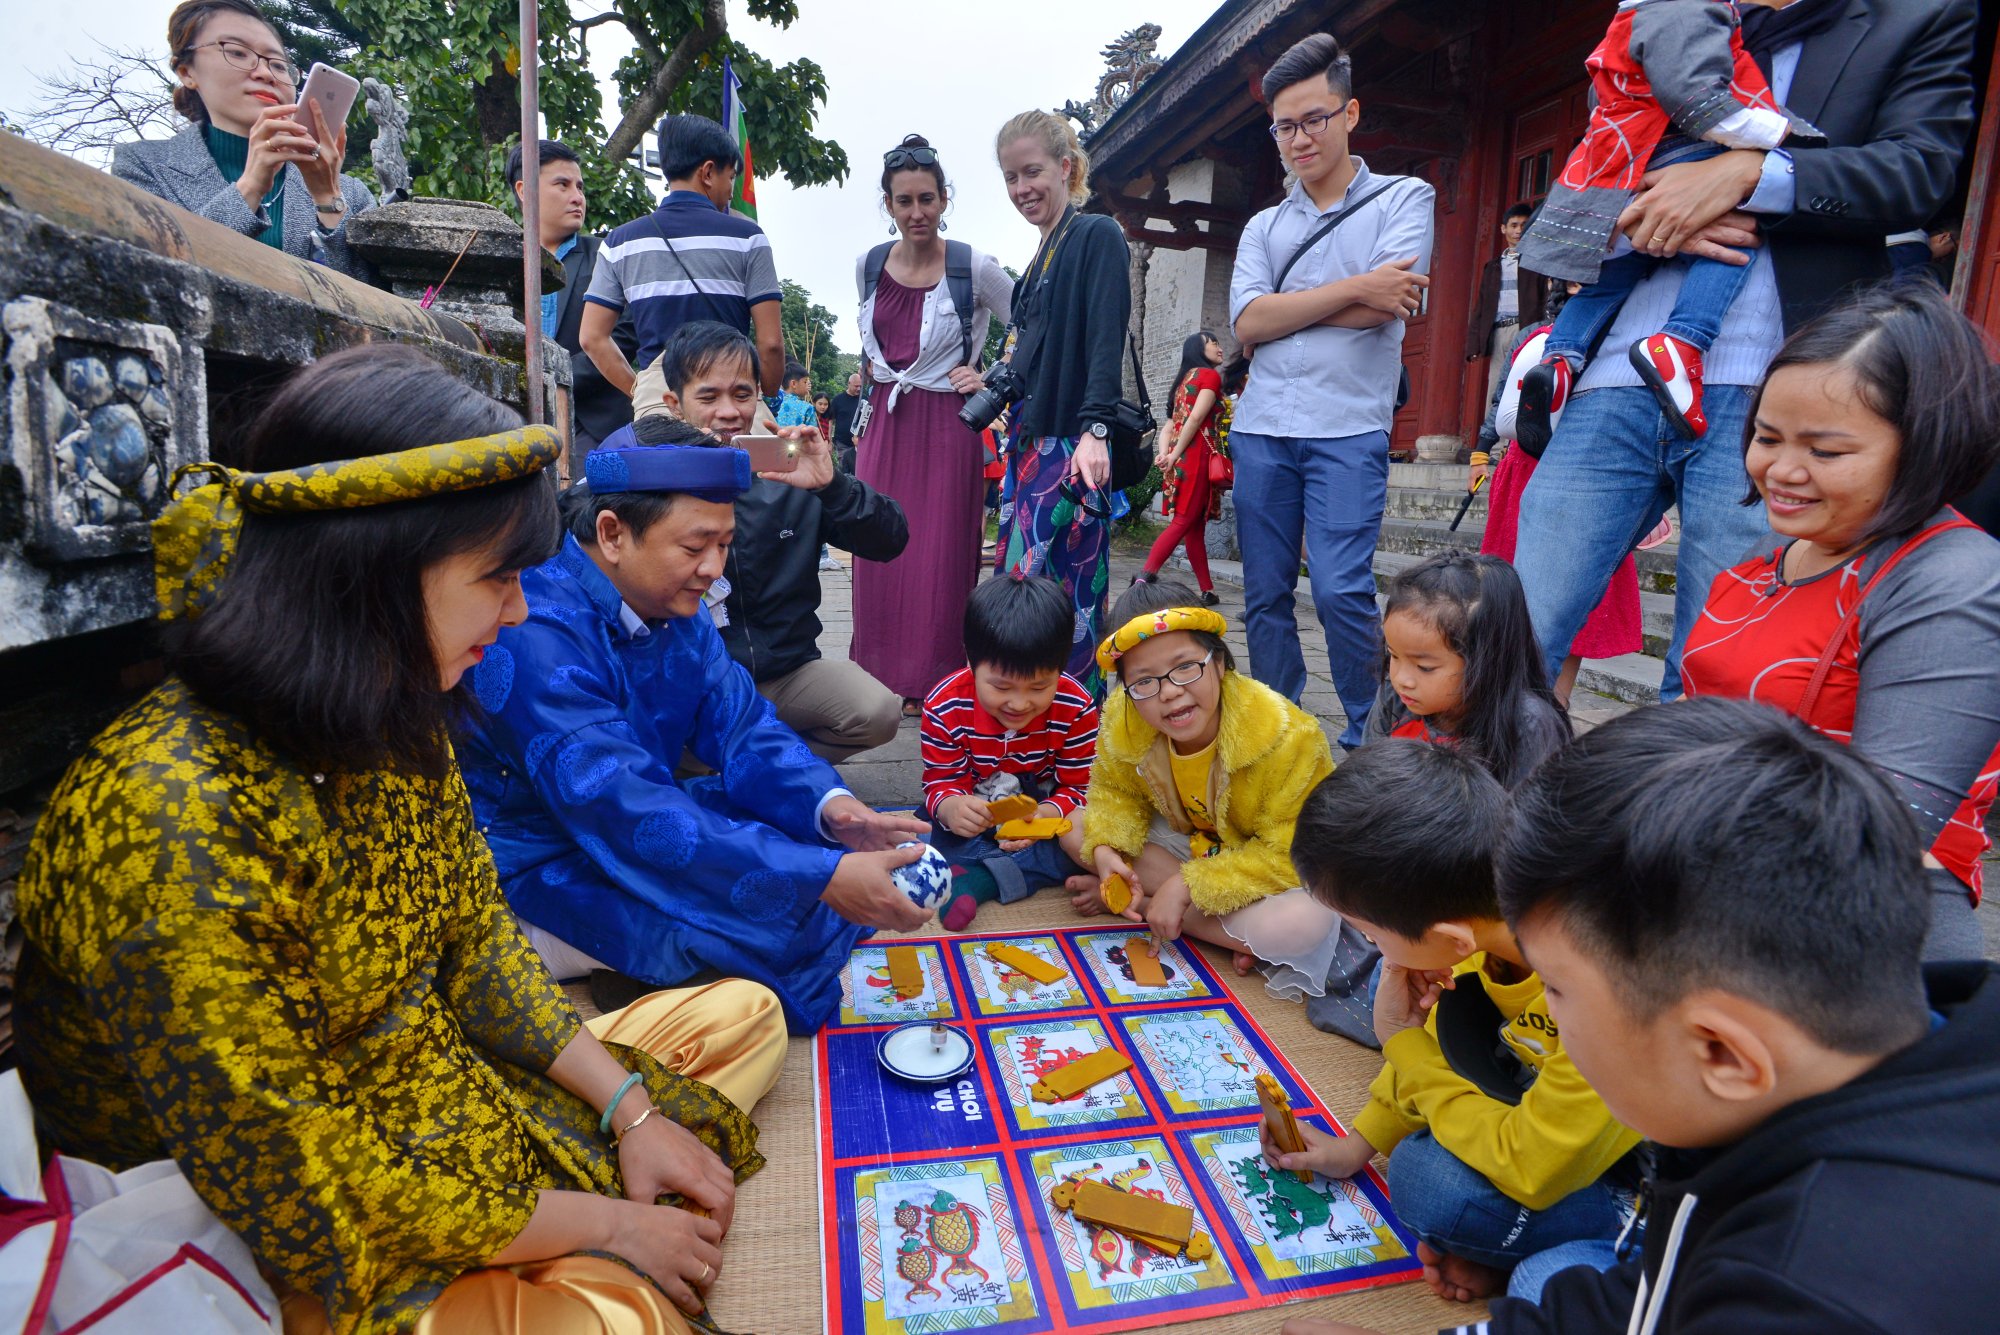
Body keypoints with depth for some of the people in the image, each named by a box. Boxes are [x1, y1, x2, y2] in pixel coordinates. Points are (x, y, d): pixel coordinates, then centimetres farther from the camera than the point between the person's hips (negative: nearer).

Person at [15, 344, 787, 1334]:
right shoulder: (169, 824, -31)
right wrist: (607, 1226, -16)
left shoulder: (392, 725, -5)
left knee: (744, 1016, 9)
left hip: (453, 1092, 8)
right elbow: (299, 1200, -26)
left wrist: (627, 1109, -3)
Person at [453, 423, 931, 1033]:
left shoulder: (672, 605, -2)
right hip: (544, 863, -9)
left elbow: (741, 724, -2)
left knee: (842, 846, 0)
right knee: (785, 925, -27)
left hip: (640, 818, 9)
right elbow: (630, 816, -35)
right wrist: (822, 876, -37)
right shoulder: (539, 635, -29)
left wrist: (830, 806, -23)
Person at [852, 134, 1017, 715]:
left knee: (940, 558, -3)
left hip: (947, 426, -4)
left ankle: (935, 684, 9)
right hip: (885, 422, 5)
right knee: (879, 554, 5)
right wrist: (870, 368, 12)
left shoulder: (976, 268, -7)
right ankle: (885, 677, 18)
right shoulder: (868, 265, 7)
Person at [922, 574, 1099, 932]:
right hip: (977, 812, 1)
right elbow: (942, 781, -14)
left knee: (1082, 835, -31)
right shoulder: (945, 707, -22)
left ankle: (980, 878, -28)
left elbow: (1078, 785, -16)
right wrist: (950, 807, -41)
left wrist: (1045, 814, -40)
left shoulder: (1076, 709, -22)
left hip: (1045, 806, 0)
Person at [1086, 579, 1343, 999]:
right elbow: (1115, 791, -2)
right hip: (1185, 841, 5)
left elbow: (1289, 854, -29)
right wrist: (1104, 849, -24)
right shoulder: (1122, 721, -21)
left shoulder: (1288, 737, -33)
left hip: (1272, 867, -4)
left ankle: (1139, 903, -17)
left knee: (1302, 925, -38)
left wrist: (1188, 885, -31)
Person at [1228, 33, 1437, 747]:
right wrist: (1352, 288, -9)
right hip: (1261, 429, 4)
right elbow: (1248, 322, -1)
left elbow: (1384, 307, -10)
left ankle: (1371, 741, 4)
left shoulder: (1404, 199, 8)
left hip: (1349, 428, -4)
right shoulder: (1263, 227, 17)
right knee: (1265, 597, 5)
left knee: (1341, 592, -13)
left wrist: (1282, 308, -1)